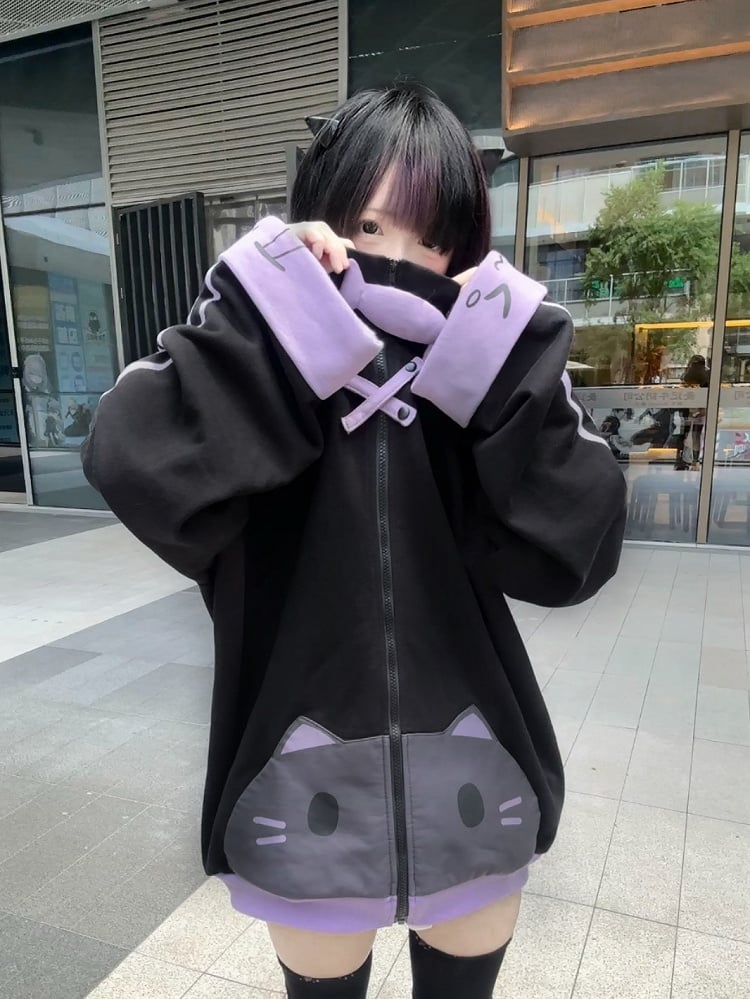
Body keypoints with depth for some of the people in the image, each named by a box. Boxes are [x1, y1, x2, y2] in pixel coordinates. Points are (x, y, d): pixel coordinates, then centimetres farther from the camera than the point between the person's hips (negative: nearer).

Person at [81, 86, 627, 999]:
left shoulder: (488, 374, -4)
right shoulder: (253, 367, -8)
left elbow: (574, 550, -16)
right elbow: (135, 469, -28)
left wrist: (512, 362, -20)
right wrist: (264, 309, -25)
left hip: (471, 790, 2)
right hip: (304, 796, -1)